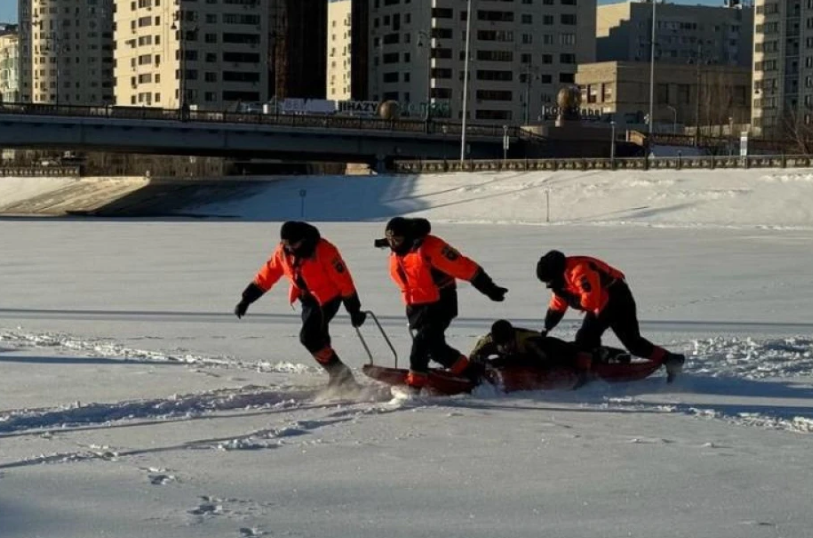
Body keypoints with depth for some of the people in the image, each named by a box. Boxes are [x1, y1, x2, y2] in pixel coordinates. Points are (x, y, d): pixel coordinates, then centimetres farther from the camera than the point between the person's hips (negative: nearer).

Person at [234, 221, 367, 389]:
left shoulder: (324, 251, -27)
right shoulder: (282, 251, -8)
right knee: (317, 339, 8)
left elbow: (344, 281, -22)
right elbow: (266, 276, 0)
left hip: (328, 298, -7)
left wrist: (354, 311, -18)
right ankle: (338, 375, 21)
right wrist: (246, 300, -2)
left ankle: (340, 374, -8)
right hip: (308, 298, 7)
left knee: (309, 337, -18)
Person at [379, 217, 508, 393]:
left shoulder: (429, 248, -22)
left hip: (441, 304, -8)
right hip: (416, 307, 8)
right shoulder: (395, 255, 4)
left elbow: (465, 267, -20)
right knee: (434, 346, 10)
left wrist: (489, 289, -17)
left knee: (423, 341, -19)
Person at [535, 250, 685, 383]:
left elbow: (590, 300, -36)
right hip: (600, 306, 10)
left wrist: (571, 298, -23)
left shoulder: (579, 271, -30)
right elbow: (557, 307, 17)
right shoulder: (563, 279, 6)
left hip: (618, 302, -10)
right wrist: (546, 329, 15)